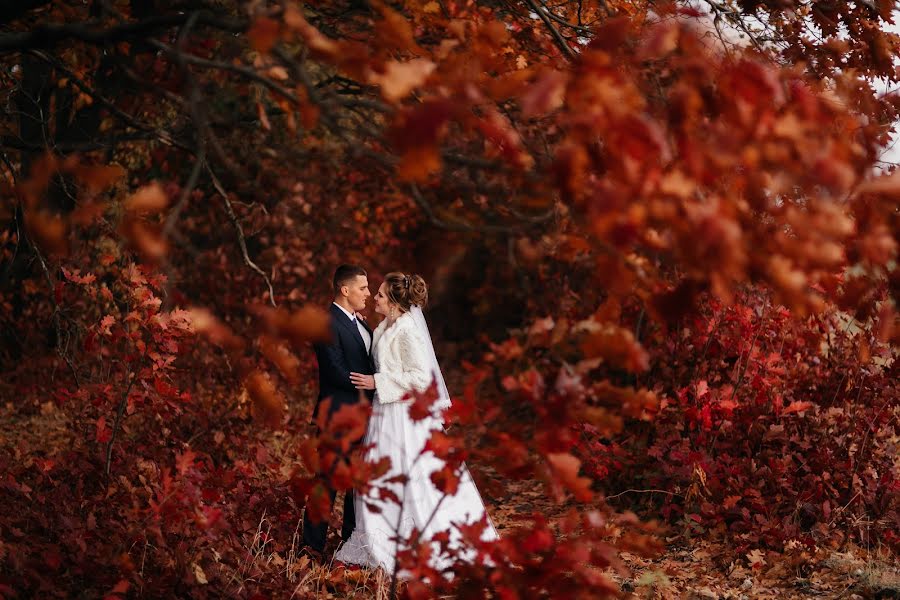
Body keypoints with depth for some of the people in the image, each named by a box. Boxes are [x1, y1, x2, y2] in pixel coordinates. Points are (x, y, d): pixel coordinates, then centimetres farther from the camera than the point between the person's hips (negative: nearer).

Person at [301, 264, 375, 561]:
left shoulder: (360, 324, 16)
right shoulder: (328, 324, -13)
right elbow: (335, 371, -20)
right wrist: (370, 390, -15)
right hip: (338, 415, -9)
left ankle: (352, 538, 23)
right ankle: (313, 545, 2)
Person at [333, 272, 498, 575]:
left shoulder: (407, 331, -18)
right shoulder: (386, 328, 10)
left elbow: (420, 376, -22)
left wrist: (377, 382, -20)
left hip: (404, 416, -10)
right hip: (386, 413, 10)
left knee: (409, 481, -1)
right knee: (381, 482, 13)